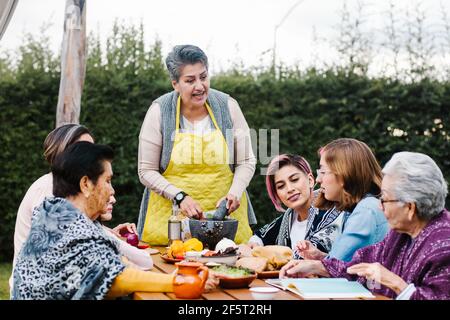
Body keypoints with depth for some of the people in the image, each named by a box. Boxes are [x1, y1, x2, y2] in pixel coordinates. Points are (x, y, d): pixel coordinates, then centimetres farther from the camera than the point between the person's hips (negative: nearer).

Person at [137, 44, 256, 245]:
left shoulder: (228, 106, -1)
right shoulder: (159, 111, -6)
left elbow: (246, 162, 5)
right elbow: (146, 171, -2)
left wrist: (235, 193, -12)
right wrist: (179, 197, -14)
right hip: (171, 216, -1)